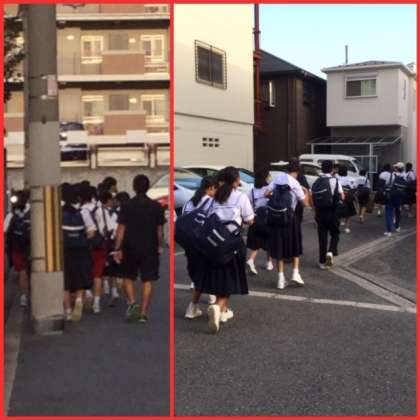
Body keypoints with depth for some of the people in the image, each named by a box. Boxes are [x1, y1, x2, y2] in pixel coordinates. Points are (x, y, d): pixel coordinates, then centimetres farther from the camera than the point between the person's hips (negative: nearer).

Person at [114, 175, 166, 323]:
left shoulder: (127, 206, -5)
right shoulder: (156, 206, -2)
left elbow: (121, 229, -6)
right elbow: (159, 229, 1)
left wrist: (118, 249, -2)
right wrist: (159, 246, 14)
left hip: (130, 248, 0)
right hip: (150, 249, 0)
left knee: (128, 277, 17)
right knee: (148, 280, 4)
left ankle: (132, 302, -3)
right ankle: (143, 313, 2)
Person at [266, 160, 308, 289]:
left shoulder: (277, 178, 2)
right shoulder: (295, 183, -9)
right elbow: (304, 203, -6)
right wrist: (306, 192, 12)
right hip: (290, 217, -3)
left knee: (279, 247, 10)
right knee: (294, 245, 16)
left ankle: (281, 278, 9)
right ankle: (295, 273, 6)